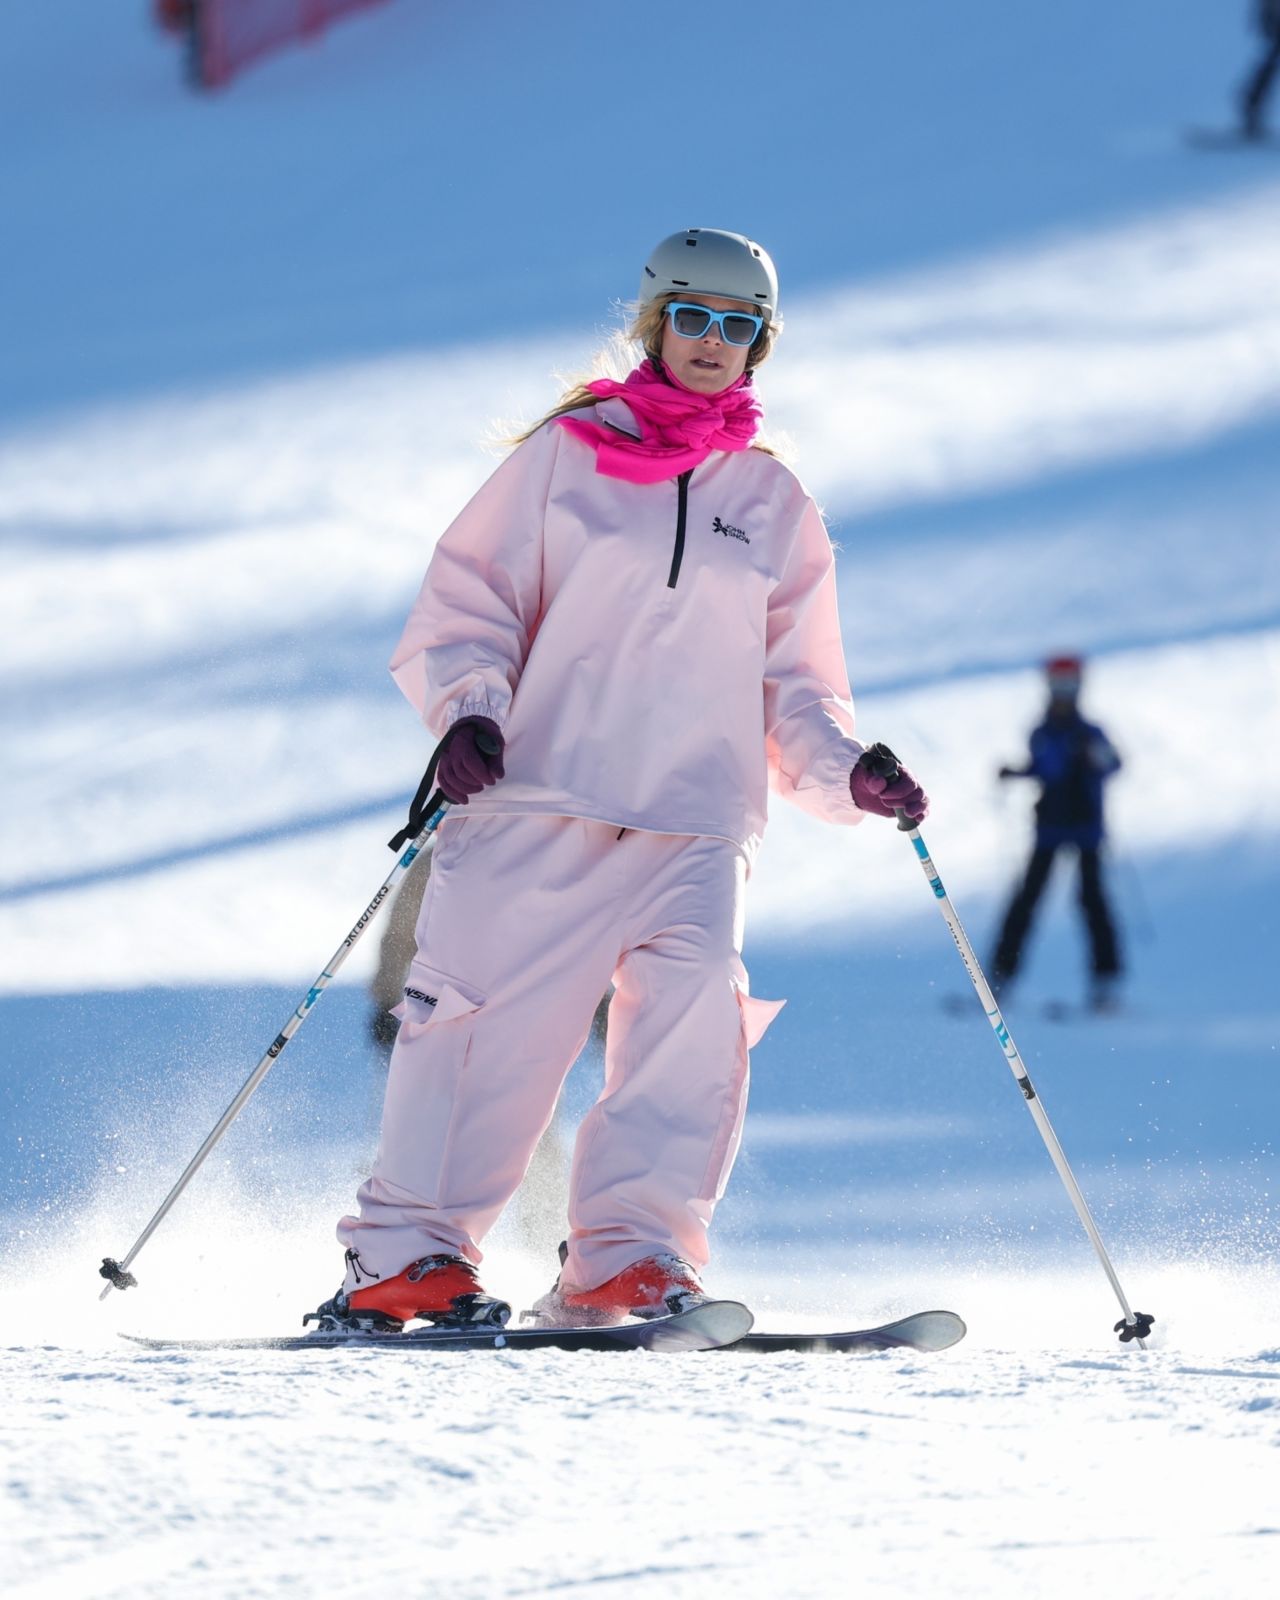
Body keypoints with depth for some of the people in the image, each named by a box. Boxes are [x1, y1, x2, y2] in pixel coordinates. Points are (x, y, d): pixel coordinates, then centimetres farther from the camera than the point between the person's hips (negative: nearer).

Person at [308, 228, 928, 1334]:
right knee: (491, 1023, -9)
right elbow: (467, 603, 8)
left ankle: (630, 1260, -21)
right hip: (541, 799, -2)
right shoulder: (569, 452, 10)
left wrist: (847, 771, 2)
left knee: (695, 1017, -19)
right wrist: (470, 711, -10)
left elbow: (793, 687, 20)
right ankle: (410, 1251, -1)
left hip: (697, 819, 2)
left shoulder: (776, 504, 18)